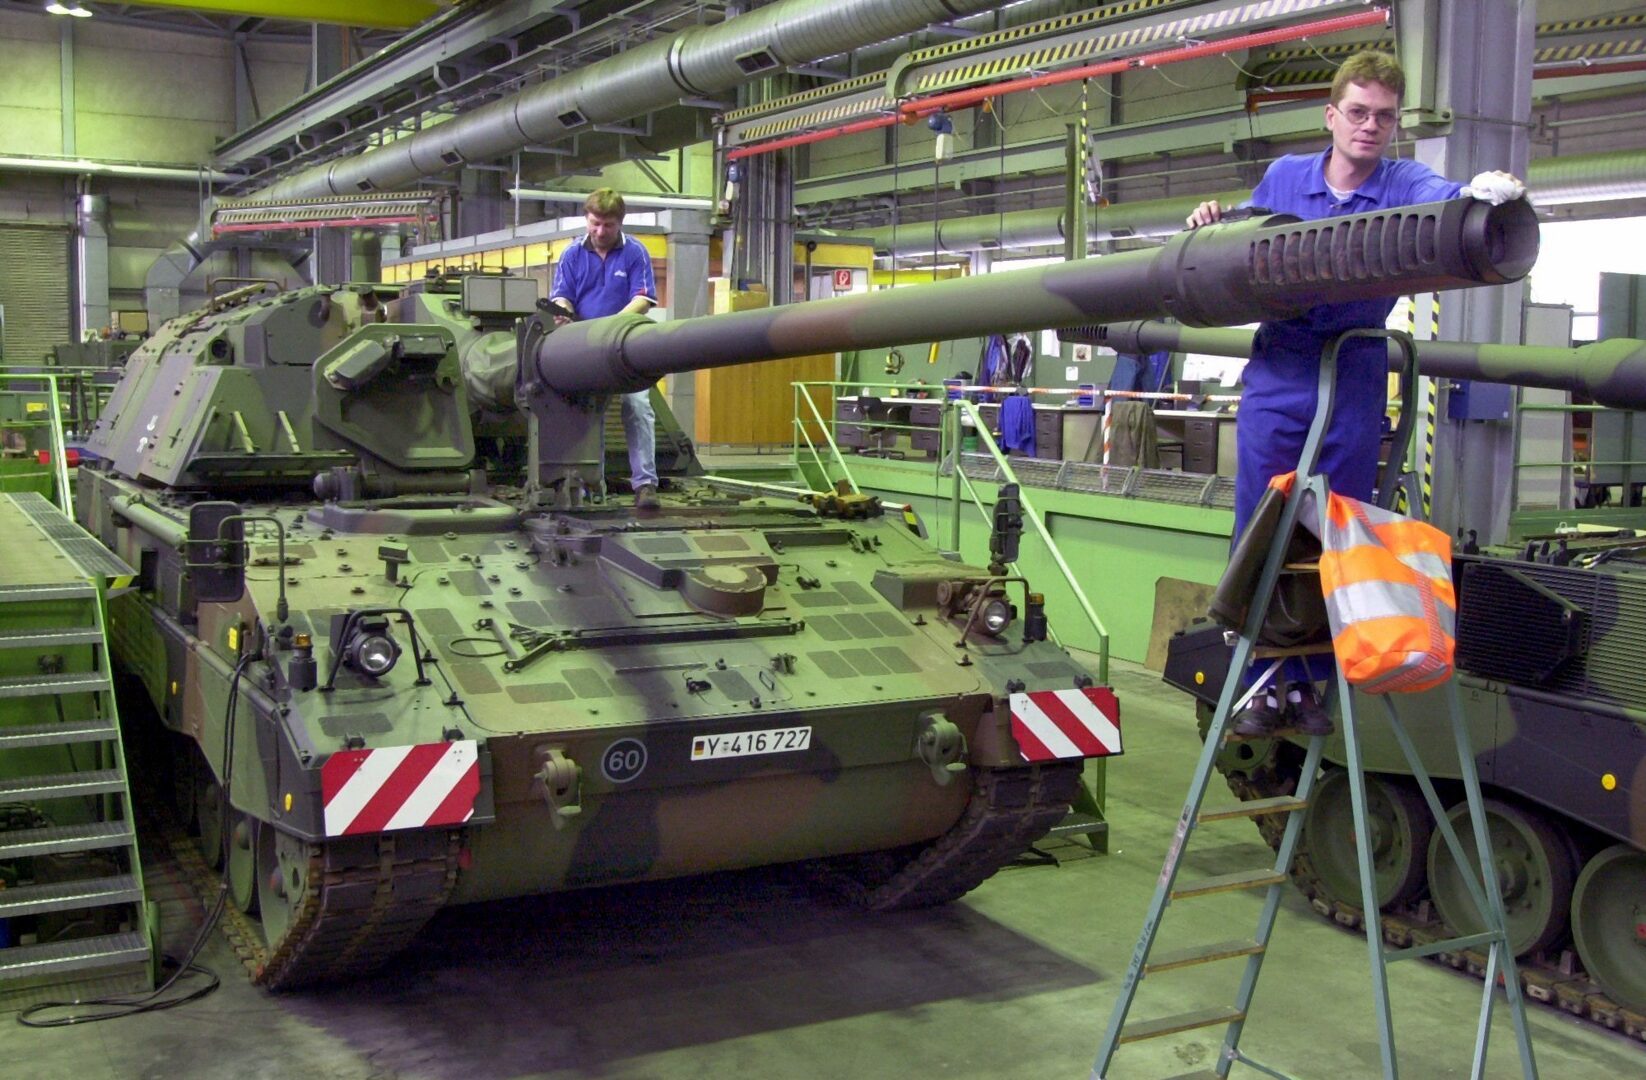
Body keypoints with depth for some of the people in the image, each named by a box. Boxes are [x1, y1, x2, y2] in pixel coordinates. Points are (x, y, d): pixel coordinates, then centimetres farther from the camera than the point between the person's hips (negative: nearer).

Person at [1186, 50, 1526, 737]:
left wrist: (1488, 189, -47)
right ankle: (1265, 680, 11)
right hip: (1276, 375, 1)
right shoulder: (1283, 176, 7)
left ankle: (1309, 680, 17)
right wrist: (1213, 222, -3)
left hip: (1354, 380, -1)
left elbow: (1444, 199, -24)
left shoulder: (1403, 184, -1)